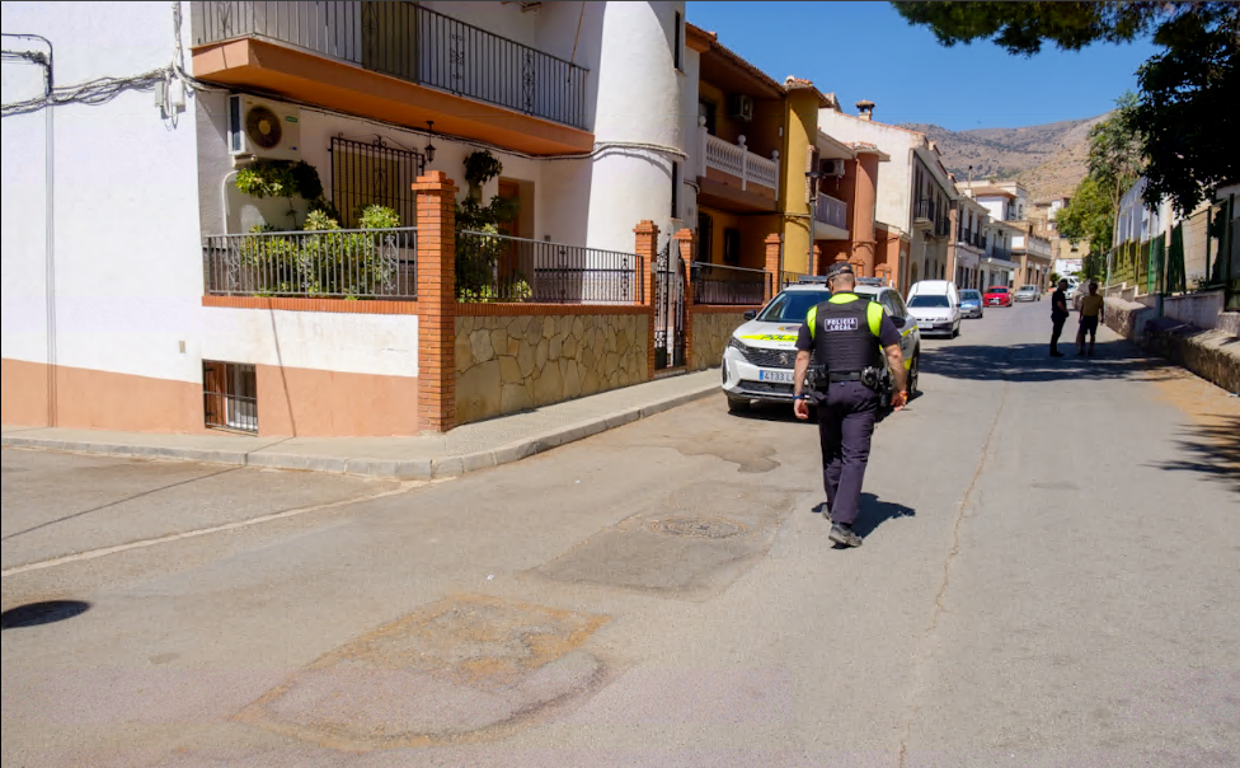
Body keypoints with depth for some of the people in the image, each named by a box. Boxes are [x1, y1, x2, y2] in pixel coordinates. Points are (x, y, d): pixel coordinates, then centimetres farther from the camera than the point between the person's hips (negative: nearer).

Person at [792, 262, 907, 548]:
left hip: (827, 391, 2)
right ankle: (842, 522, -12)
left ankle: (834, 509, 34)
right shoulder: (873, 311, -1)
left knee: (831, 454, 18)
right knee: (855, 457, -3)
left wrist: (798, 395, 9)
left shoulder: (816, 314, 4)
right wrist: (900, 390, 8)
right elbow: (894, 354, -2)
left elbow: (802, 357, 4)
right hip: (861, 392, -2)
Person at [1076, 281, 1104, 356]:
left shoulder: (1099, 298, -1)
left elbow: (1101, 308, 2)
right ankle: (1081, 350, 6)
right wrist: (1080, 317, 10)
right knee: (1082, 333, -2)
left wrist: (1102, 317, -4)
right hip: (1085, 317, 2)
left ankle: (1091, 350, 15)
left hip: (1093, 318, -2)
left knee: (1092, 334, 5)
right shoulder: (1085, 298, 7)